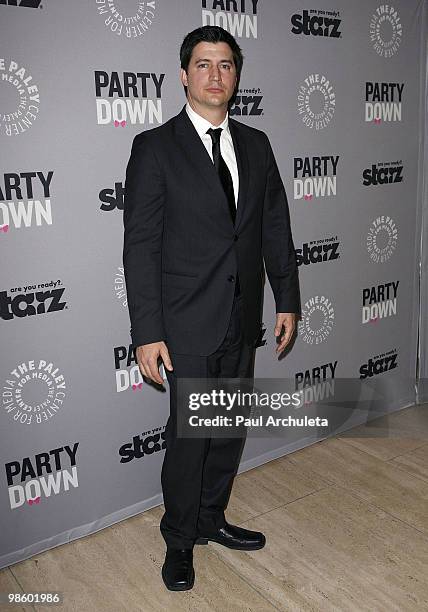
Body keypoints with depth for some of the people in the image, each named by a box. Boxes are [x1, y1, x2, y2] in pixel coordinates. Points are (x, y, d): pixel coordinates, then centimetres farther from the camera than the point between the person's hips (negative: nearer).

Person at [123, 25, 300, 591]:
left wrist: (287, 300, 7)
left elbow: (276, 228, 10)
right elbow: (140, 246, -11)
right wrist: (147, 333, -15)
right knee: (189, 434, 4)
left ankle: (211, 519, 38)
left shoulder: (256, 145, 8)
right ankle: (179, 540, 27)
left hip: (242, 320, 5)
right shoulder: (155, 147, -7)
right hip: (187, 323, -5)